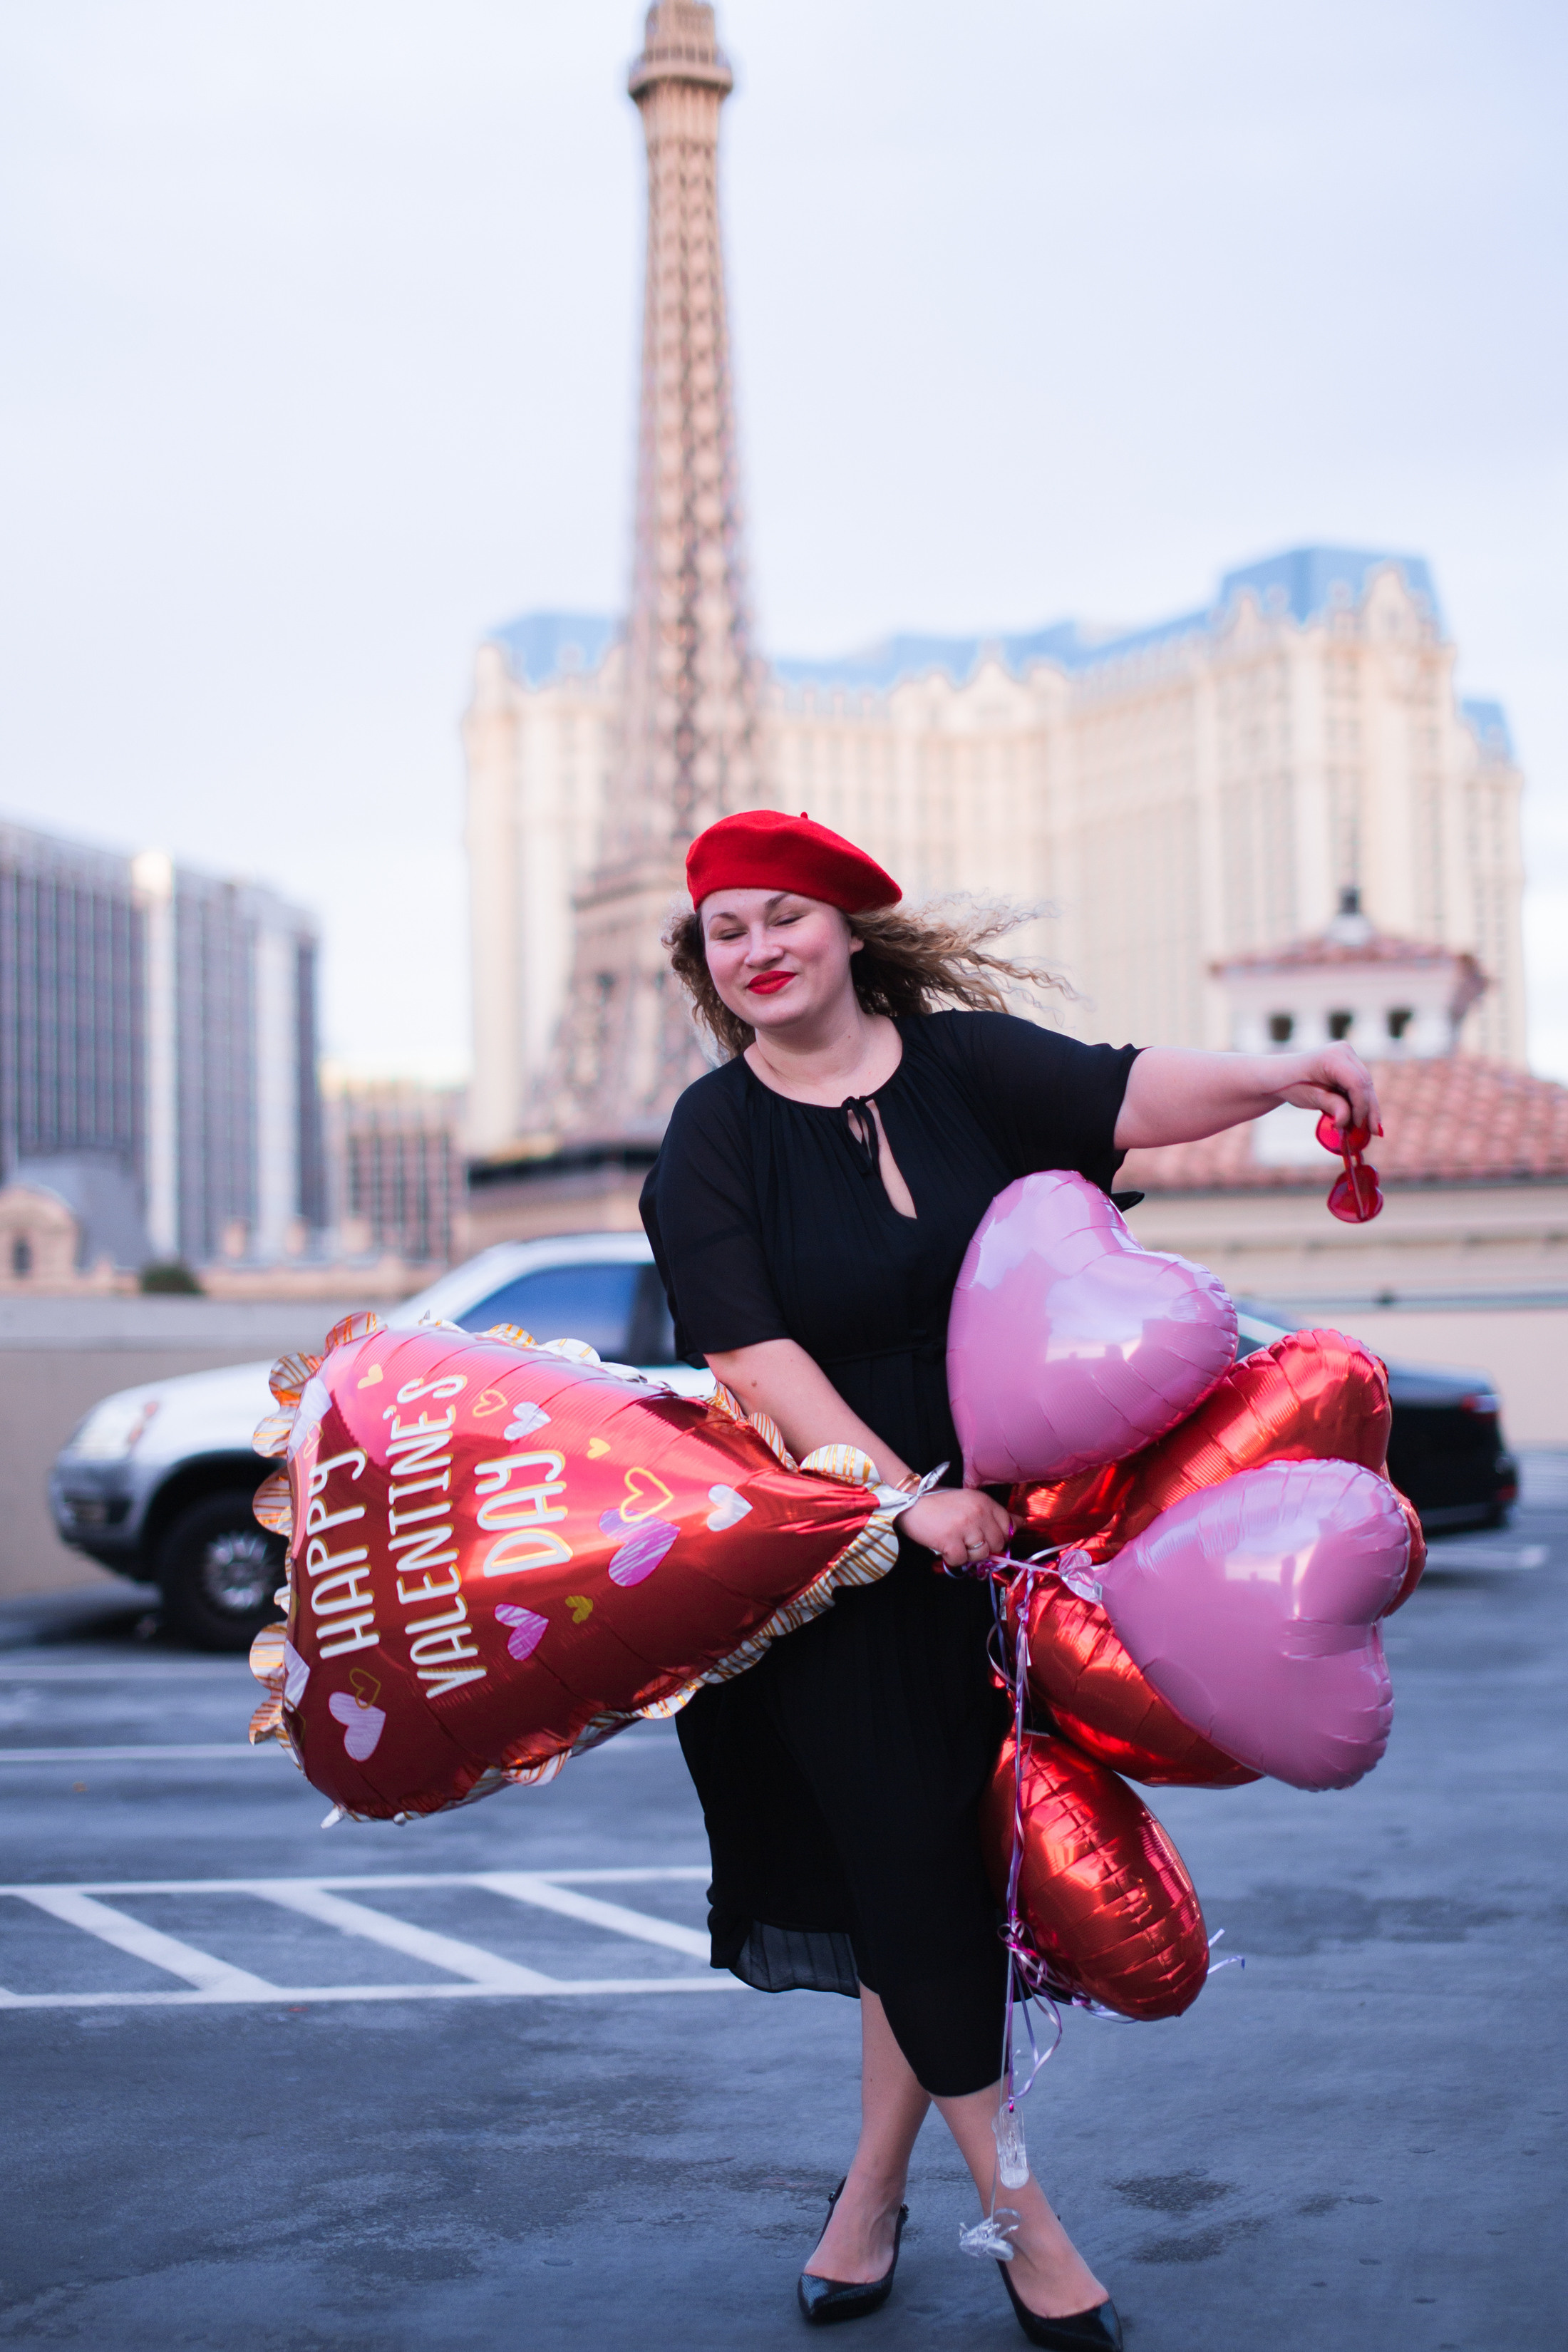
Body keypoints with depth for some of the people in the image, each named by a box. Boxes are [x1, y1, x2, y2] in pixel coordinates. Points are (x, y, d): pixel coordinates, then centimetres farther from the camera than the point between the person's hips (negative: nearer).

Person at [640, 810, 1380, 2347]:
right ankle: (1024, 2222, 11)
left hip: (984, 1525, 2)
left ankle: (872, 2192, 26)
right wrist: (906, 1499, -24)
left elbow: (1124, 1094, -13)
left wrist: (1275, 1078, -32)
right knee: (900, 1864, -4)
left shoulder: (958, 1061, 1)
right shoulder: (713, 1139, -5)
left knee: (944, 1865, 7)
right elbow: (753, 1355, -15)